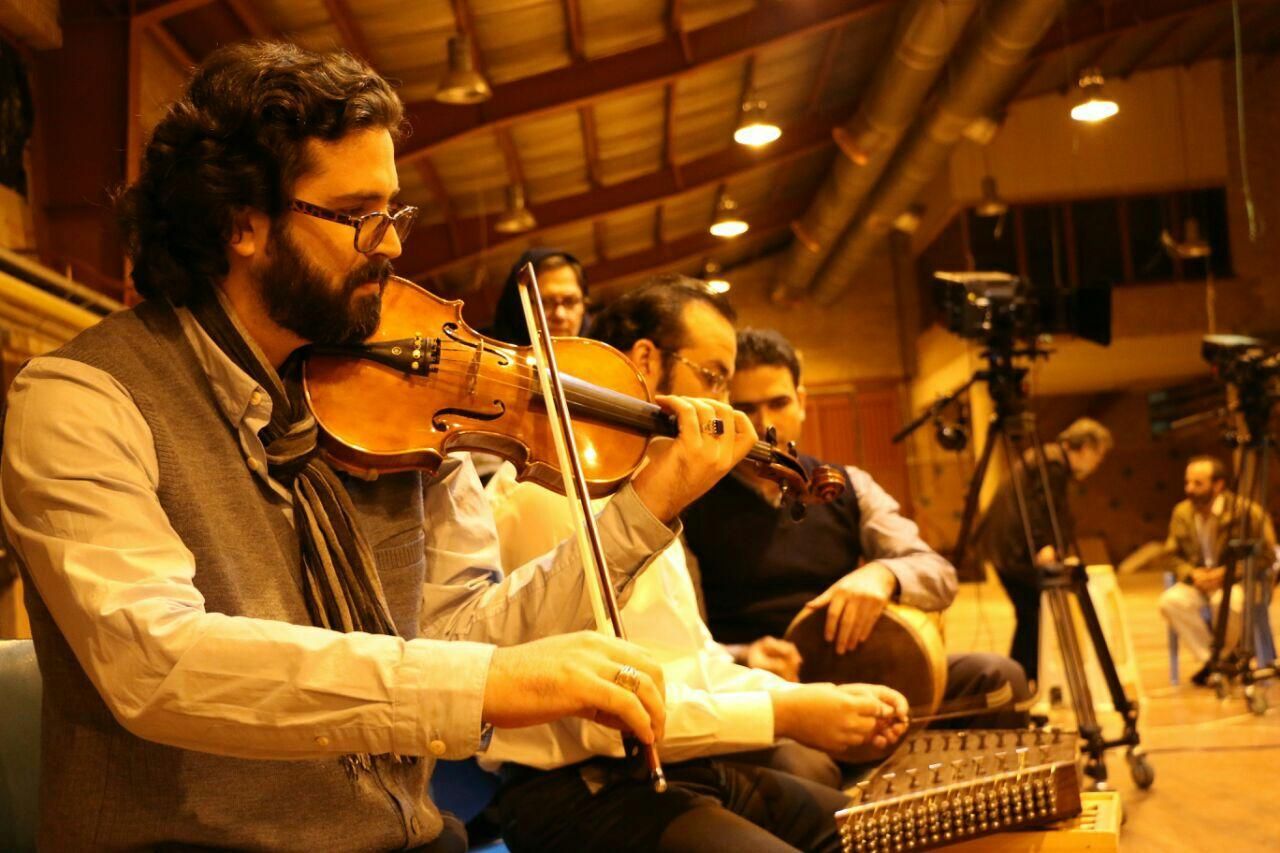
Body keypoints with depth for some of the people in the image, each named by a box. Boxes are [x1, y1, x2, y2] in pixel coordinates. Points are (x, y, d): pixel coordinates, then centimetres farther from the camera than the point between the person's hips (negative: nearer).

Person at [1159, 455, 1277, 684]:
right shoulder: (1182, 512, 3)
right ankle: (1207, 660, -11)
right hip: (1197, 583, 4)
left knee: (1226, 601, -39)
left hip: (1236, 581, -4)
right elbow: (1172, 555, 10)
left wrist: (1226, 572, -19)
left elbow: (1266, 555, -9)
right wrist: (1192, 573, -12)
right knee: (1170, 600, -28)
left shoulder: (1246, 511, -12)